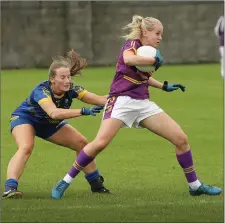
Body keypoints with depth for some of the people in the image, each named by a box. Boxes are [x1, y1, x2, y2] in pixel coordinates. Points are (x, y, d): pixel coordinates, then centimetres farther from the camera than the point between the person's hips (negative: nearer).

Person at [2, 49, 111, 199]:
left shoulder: (71, 89, -22)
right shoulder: (41, 91, -38)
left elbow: (99, 100, -26)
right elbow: (54, 113, -55)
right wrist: (83, 112, -60)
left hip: (49, 124, 6)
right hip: (25, 118, -6)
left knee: (82, 143, 1)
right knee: (26, 148, -35)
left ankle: (96, 184, 17)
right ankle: (10, 188, -45)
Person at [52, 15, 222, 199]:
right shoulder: (132, 44, -6)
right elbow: (128, 59, -32)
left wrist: (164, 87, 30)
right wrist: (155, 60, -20)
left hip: (143, 104, 8)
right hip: (122, 100, -8)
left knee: (181, 139, -1)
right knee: (100, 143, -25)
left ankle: (195, 186, 13)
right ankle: (65, 182, -11)